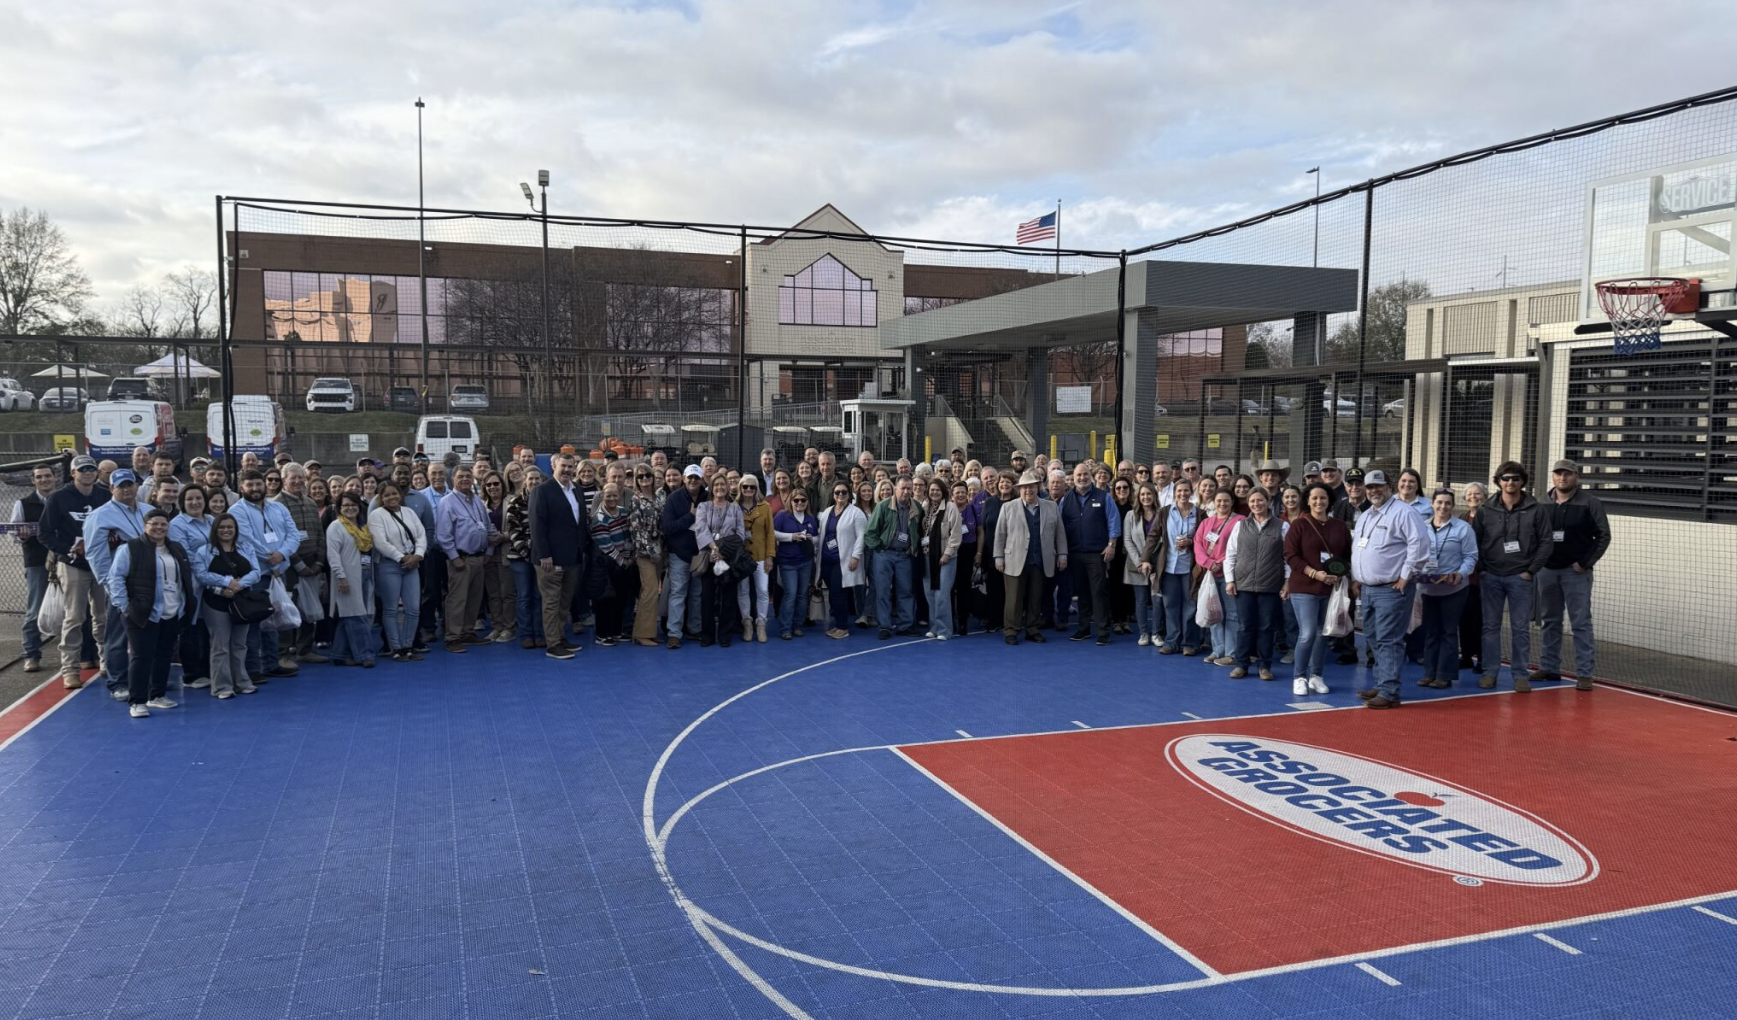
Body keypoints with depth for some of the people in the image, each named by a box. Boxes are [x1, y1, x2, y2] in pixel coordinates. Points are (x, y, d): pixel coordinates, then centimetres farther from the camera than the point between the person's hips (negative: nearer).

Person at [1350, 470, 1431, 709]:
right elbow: (1356, 549, 27)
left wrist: (1405, 576, -17)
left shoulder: (1403, 513, -11)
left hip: (1391, 589, -9)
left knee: (1388, 641, -10)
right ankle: (1381, 684, 24)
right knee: (1373, 639, 14)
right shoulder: (1364, 517, 17)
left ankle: (1389, 693, -9)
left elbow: (1419, 544, -19)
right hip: (1368, 589, 9)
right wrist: (1356, 578, 19)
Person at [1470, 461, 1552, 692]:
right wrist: (1480, 571, 0)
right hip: (1491, 577, 2)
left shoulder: (1536, 510, -2)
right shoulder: (1486, 511, 3)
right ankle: (1490, 671, 13)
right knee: (1490, 627, 6)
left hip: (1520, 577, -2)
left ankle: (1520, 674, 10)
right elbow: (1475, 542, 7)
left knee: (1521, 628, 3)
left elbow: (1546, 543, -1)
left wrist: (1531, 571, -5)